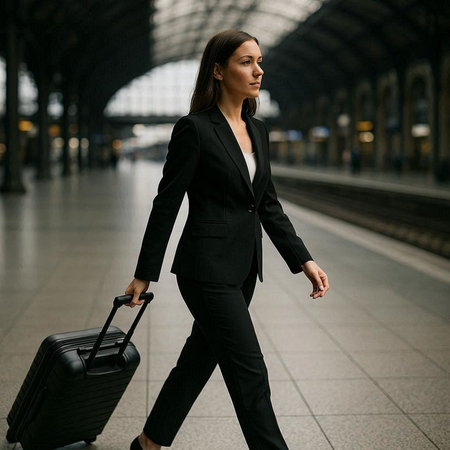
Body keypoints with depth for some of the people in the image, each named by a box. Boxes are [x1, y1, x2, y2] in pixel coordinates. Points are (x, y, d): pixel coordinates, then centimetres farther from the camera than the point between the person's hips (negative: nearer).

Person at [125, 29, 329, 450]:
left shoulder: (257, 130, 10)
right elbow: (166, 203, -10)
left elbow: (268, 203, 13)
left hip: (242, 268, 8)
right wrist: (144, 275, -7)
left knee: (200, 359, 18)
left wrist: (303, 260, 5)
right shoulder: (194, 128, -12)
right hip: (208, 268, -8)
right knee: (250, 375, -4)